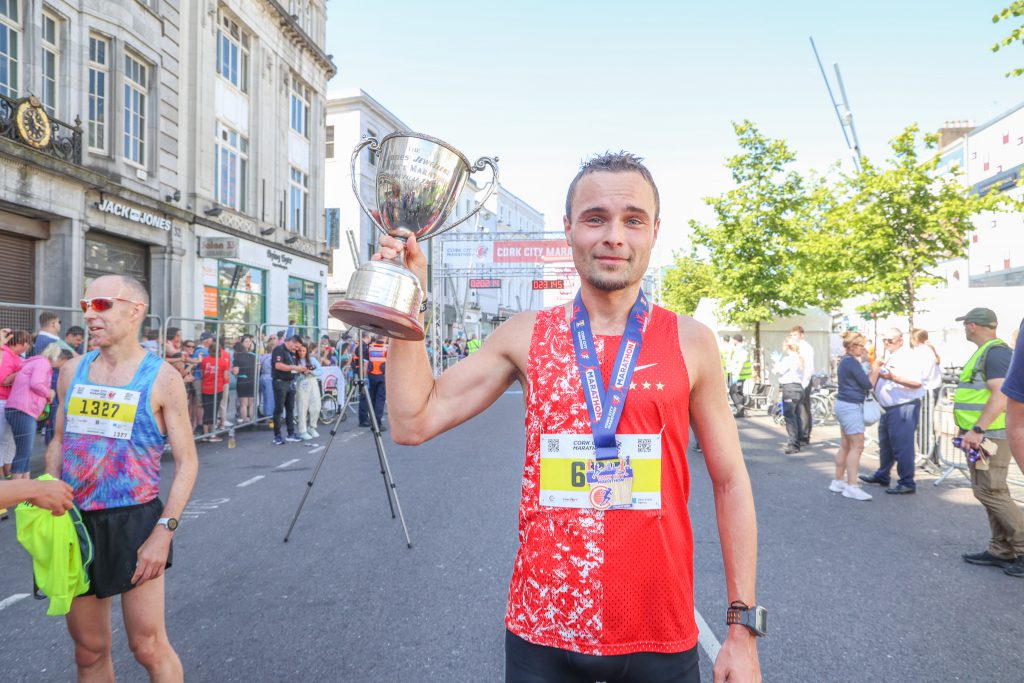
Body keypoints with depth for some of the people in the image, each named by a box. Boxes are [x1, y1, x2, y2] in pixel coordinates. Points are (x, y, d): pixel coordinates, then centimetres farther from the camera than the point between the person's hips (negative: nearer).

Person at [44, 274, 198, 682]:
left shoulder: (161, 378, -8)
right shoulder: (72, 371, 7)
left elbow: (186, 461, -9)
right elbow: (59, 443, 16)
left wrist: (164, 531, -16)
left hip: (134, 521, -4)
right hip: (73, 522, 5)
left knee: (149, 648, 3)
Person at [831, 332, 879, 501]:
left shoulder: (845, 361, 15)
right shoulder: (852, 362, -15)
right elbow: (868, 384, -13)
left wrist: (873, 371, 9)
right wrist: (875, 368, -3)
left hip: (845, 405, 10)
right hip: (851, 406, -10)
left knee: (846, 445, 12)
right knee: (857, 446, -9)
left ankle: (838, 481, 17)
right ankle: (851, 487, -9)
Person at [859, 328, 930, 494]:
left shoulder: (910, 356, -10)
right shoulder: (887, 356, 16)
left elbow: (917, 382, -21)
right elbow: (878, 381, 25)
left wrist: (893, 377, -28)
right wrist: (876, 370, 5)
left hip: (904, 407, -9)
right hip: (887, 407, 9)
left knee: (902, 446, -6)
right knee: (885, 443, 19)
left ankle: (907, 483, 1)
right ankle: (882, 475, 32)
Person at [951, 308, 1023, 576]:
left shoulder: (995, 351, -14)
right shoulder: (985, 352, 17)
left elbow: (1001, 394, -24)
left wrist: (977, 429, -28)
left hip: (989, 434, -10)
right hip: (982, 434, 10)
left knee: (990, 492, -10)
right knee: (990, 491, 11)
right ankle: (1001, 551, 17)